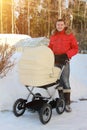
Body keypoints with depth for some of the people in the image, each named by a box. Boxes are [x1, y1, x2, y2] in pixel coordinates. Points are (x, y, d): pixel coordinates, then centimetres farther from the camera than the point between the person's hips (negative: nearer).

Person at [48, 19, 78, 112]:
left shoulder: (70, 35, 0)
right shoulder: (53, 36, 12)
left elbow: (75, 49, -3)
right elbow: (50, 48, 20)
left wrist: (66, 55, -16)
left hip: (64, 61, -4)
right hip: (55, 61, 4)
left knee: (65, 81, -8)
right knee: (58, 81, 8)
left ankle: (67, 103, -4)